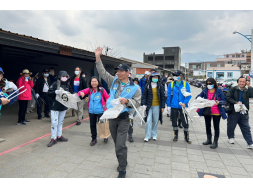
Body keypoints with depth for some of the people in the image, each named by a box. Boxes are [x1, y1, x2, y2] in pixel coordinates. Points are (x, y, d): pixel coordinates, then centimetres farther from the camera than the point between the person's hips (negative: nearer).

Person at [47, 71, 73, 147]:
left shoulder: (68, 85, 3)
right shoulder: (55, 84, -10)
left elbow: (71, 93, 13)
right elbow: (49, 93, -11)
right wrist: (55, 92, -28)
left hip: (64, 106, 5)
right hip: (55, 106, -5)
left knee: (61, 122, 16)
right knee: (54, 123, -1)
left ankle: (59, 136, 30)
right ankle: (53, 139, 11)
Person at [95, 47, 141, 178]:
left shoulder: (134, 88, -4)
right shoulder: (114, 81, 7)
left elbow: (137, 102, -5)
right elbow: (102, 72, 9)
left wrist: (127, 101, -23)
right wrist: (98, 57, 3)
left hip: (123, 118, -4)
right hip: (112, 117, 5)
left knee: (120, 145, -6)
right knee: (117, 143, 18)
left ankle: (122, 170, 12)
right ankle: (122, 162, 40)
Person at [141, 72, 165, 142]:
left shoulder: (160, 86, 2)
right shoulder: (148, 85, 1)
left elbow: (163, 96, 3)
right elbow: (144, 95, 3)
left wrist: (163, 106, 1)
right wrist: (143, 104, -5)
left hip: (157, 106, 1)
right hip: (149, 106, 0)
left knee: (155, 121, 9)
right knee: (149, 121, -2)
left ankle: (154, 135, 25)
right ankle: (147, 136, 9)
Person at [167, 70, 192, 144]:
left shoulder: (185, 84, -3)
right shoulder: (171, 84, 1)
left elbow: (189, 95, -4)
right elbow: (169, 95, 3)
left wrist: (185, 103, -19)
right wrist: (168, 105, 0)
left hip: (182, 106, -1)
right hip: (174, 106, 2)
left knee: (185, 122, 4)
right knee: (174, 122, 12)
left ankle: (186, 137, 22)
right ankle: (176, 135, 31)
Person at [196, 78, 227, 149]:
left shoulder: (219, 91, -5)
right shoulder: (205, 90, 2)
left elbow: (223, 100, -5)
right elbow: (198, 97, 0)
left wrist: (219, 102, -25)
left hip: (216, 112, -3)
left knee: (216, 127, 6)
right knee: (208, 126, 16)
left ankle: (215, 142, 19)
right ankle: (209, 140, 33)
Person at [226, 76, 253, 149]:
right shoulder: (233, 89, -3)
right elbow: (228, 98, -9)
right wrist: (236, 102, -20)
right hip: (233, 112, -1)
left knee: (246, 128, 6)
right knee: (231, 126, 12)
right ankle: (231, 137, 36)